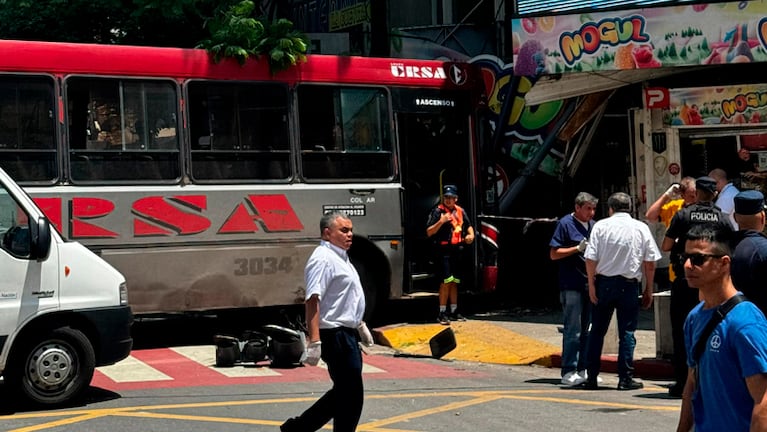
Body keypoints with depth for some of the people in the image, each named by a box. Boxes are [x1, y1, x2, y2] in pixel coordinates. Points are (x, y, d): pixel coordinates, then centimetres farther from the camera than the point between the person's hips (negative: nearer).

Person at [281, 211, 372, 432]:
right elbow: (313, 300, -25)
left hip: (347, 334, 10)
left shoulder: (340, 257, 17)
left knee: (344, 393, 16)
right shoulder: (323, 259, -16)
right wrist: (314, 341, -32)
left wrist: (359, 324, 33)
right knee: (350, 396, -5)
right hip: (335, 336, -10)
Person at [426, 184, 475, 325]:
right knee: (446, 281, -12)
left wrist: (471, 234, 7)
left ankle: (454, 311, 19)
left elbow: (468, 226, 28)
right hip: (444, 250, -6)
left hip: (457, 249, 6)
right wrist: (441, 221, -22)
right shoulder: (438, 211, -5)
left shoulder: (460, 211, 13)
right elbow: (429, 232, -10)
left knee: (454, 282, 11)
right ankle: (442, 313, -8)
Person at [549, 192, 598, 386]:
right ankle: (568, 372, -3)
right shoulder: (565, 224, -4)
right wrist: (578, 248, -16)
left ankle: (582, 370, 17)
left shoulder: (593, 226, 15)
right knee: (573, 330, -7)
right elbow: (554, 254, -7)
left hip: (590, 284, 7)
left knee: (587, 330, 10)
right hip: (571, 285, -7)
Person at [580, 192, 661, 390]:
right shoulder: (641, 228, 2)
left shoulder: (601, 226, -1)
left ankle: (591, 377, 11)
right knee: (627, 332, 5)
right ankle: (625, 378, 3)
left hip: (604, 283, 0)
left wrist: (591, 284, 0)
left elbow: (590, 259, -6)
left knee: (597, 331, 9)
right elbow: (650, 262, 2)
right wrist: (648, 289, 9)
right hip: (629, 285, 0)